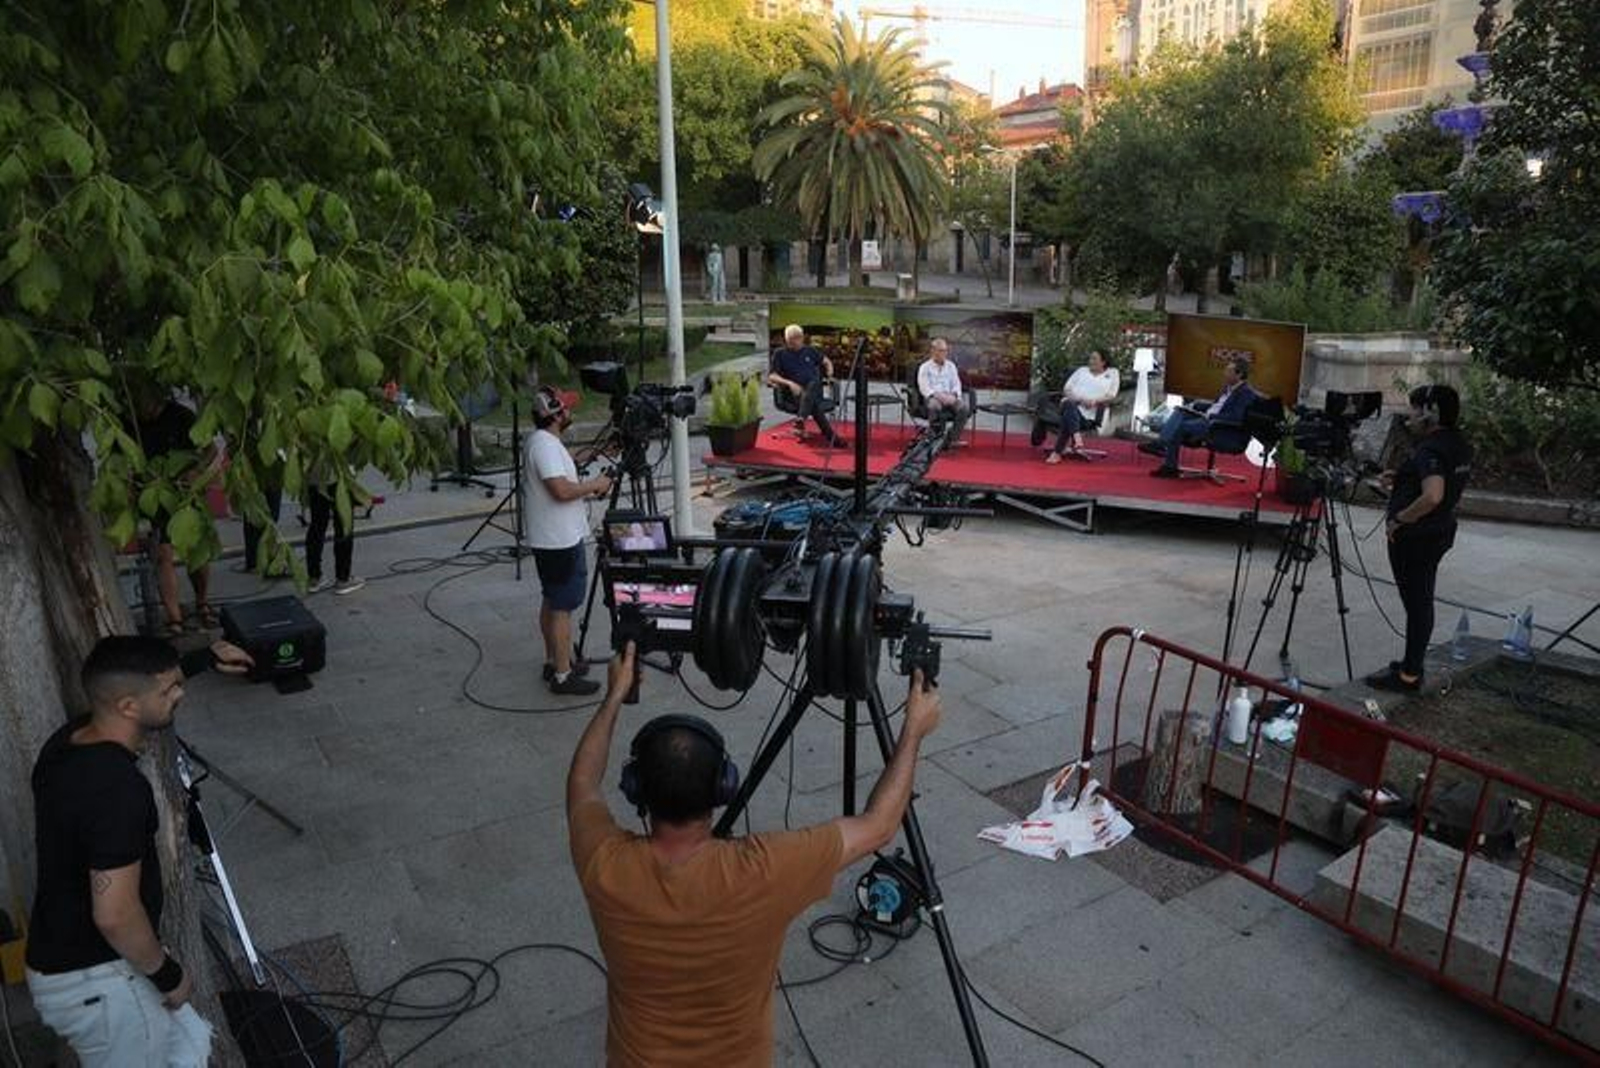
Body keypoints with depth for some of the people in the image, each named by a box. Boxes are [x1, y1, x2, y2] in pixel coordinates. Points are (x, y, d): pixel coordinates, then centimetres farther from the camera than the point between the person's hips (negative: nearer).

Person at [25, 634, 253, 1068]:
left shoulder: (70, 739, -3)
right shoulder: (118, 788, -31)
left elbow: (136, 680, 21)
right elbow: (115, 914, -29)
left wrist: (203, 659, 28)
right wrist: (167, 974, -14)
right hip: (94, 982, -9)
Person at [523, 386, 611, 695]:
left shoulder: (541, 441, 11)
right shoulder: (545, 445, -21)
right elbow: (561, 490, -29)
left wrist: (587, 490, 9)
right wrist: (594, 485, -14)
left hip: (552, 539, 11)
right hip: (560, 541, -11)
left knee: (552, 602, 18)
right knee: (562, 607, -4)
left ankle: (554, 662, 29)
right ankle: (562, 675, 2)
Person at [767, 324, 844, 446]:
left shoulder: (810, 350, 20)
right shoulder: (780, 354, 11)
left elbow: (827, 362, 33)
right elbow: (771, 376, 2)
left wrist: (829, 374, 11)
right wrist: (789, 383, -14)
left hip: (815, 390, 2)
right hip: (796, 393, -2)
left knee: (813, 384, -37)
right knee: (813, 402, -37)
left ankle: (801, 420, -56)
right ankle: (831, 437, -47)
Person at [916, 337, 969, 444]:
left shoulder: (951, 366, 17)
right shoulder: (925, 367, 4)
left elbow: (956, 384, 12)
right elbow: (924, 388, -6)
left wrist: (953, 395, -11)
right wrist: (939, 396, -22)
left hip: (949, 397, 4)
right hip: (932, 397, -4)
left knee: (963, 408, -29)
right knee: (935, 406, -41)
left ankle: (951, 439, -19)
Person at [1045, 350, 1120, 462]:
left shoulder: (1112, 374, 17)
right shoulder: (1082, 370, 23)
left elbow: (1111, 397, 7)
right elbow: (1066, 389, 15)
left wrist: (1095, 401, -12)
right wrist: (1079, 399, -6)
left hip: (1090, 412, -2)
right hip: (1072, 403, 2)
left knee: (1067, 419, -33)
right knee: (1070, 406, -37)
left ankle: (1057, 452, -37)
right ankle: (1076, 438, -56)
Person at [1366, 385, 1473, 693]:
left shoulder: (1430, 449, -22)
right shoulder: (1459, 445, 9)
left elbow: (1432, 496, -34)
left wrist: (1399, 519, -22)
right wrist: (1400, 477, 15)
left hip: (1415, 537, -10)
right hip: (1440, 532, 10)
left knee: (1416, 603, -2)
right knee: (1421, 602, 17)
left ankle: (1409, 676, 6)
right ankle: (1412, 665, 27)